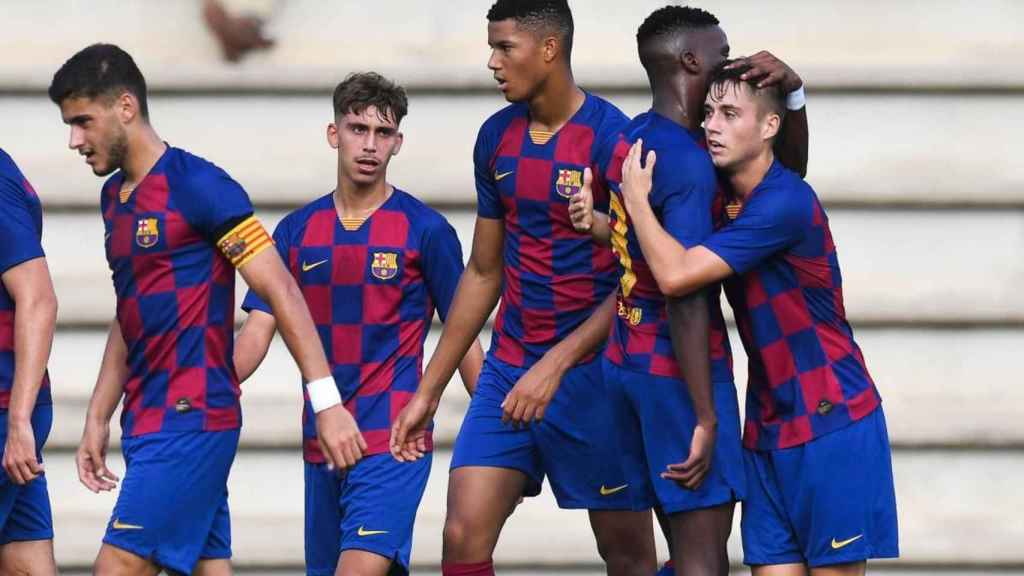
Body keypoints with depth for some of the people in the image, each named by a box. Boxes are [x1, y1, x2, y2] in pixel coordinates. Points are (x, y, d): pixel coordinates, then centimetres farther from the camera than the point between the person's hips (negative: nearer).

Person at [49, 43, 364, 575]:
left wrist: (327, 402, -17)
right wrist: (98, 419, 21)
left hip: (191, 419, -8)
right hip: (147, 423, 8)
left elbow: (280, 292, -13)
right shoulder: (114, 196, 16)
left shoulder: (197, 185, -11)